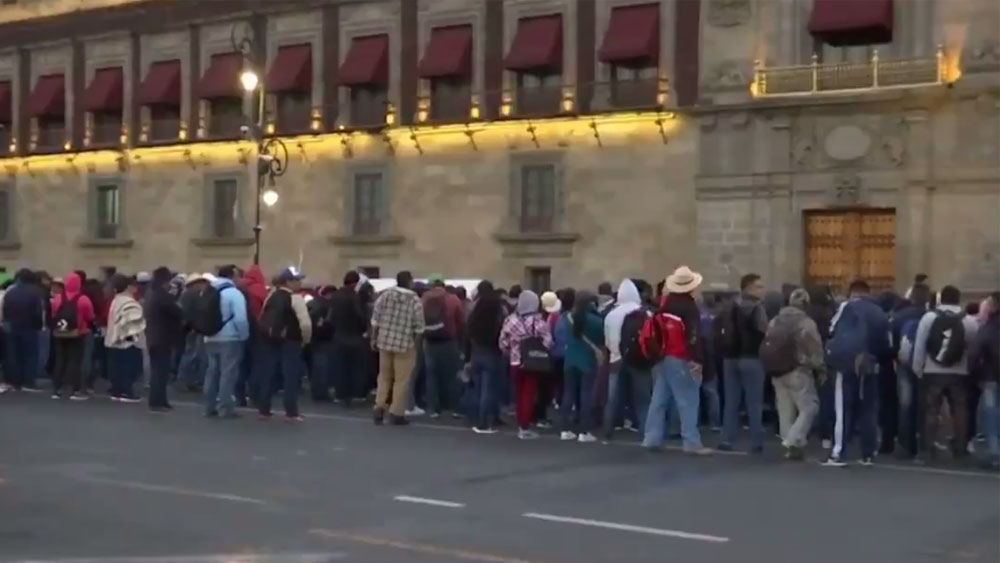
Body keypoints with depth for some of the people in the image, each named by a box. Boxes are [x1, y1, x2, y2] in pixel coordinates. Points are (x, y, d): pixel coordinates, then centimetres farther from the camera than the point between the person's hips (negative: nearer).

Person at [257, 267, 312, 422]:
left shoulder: (272, 296, 12)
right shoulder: (295, 298, -10)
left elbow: (263, 318, 15)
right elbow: (305, 323, -16)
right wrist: (306, 339, 0)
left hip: (270, 340, 6)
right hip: (289, 341, -6)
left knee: (268, 374, 11)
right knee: (291, 377, 0)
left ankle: (263, 410, 15)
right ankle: (291, 413, 0)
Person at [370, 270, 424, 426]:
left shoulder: (385, 295, 0)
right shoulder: (415, 300, -7)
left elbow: (375, 320, 2)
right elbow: (418, 328, -6)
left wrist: (374, 338, 12)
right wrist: (416, 345, 7)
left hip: (385, 341, 4)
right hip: (405, 344, -4)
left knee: (384, 376, 18)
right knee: (401, 380, 4)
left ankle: (379, 408, 14)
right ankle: (396, 414, 6)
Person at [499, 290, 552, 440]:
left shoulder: (511, 320, -2)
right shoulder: (539, 322, -12)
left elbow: (503, 343, 0)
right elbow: (547, 343, -16)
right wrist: (540, 356, 3)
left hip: (516, 363, 3)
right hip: (533, 364, -3)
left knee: (519, 394, 15)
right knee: (529, 394, 2)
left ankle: (521, 426, 20)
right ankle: (525, 428, 1)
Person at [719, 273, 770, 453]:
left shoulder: (731, 308, 13)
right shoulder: (756, 308, -10)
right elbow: (764, 332, -16)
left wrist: (726, 350, 15)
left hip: (731, 357, 6)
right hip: (751, 358, -6)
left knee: (731, 402, 9)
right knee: (754, 403, -1)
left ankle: (727, 440, 5)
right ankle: (756, 443, -1)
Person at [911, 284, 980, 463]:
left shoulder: (929, 317, -3)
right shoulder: (970, 321, -1)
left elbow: (919, 346, -3)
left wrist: (917, 370, 3)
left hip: (933, 372, 0)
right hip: (959, 374, 0)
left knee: (930, 411, 3)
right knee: (959, 411, 8)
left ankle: (927, 450, 1)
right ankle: (960, 450, 9)